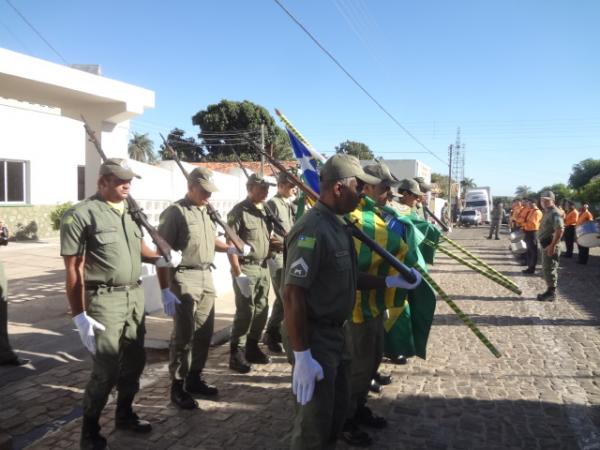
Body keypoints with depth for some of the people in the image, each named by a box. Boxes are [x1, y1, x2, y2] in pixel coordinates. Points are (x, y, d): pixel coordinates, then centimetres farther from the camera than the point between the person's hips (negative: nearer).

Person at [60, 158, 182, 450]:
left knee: (135, 360, 16)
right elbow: (74, 270, -13)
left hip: (135, 296, 7)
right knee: (107, 368, -2)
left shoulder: (131, 212, 9)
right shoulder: (81, 215, -12)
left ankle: (124, 414, 37)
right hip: (103, 300, -7)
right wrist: (79, 315, -15)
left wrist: (159, 260, 2)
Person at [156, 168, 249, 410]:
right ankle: (177, 386, 12)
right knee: (183, 336, -2)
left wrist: (230, 248, 7)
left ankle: (194, 378, 29)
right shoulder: (174, 212, -11)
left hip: (206, 277, 8)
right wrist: (165, 290, -19)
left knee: (204, 333, 14)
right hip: (183, 278, -8)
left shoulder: (206, 212, 13)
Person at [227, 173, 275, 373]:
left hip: (263, 267, 7)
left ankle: (252, 348, 27)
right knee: (245, 312, -5)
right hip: (246, 268, -7)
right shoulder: (239, 212, -12)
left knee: (261, 311, 12)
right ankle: (236, 355, 7)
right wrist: (238, 274, -19)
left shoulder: (265, 210, 10)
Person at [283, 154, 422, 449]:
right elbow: (292, 296, -26)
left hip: (337, 333, 10)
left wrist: (390, 282, 11)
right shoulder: (312, 230, -24)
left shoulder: (338, 225, 8)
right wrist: (302, 356, -26)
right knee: (314, 424, 6)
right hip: (315, 338, -9)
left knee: (337, 412, 25)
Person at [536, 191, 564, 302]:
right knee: (546, 269, 16)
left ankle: (551, 293, 3)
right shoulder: (547, 212, 15)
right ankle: (550, 291, 25)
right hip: (545, 244, 11)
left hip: (550, 245, -11)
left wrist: (552, 246, -29)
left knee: (549, 269, -5)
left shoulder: (554, 213, -18)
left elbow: (560, 230, -28)